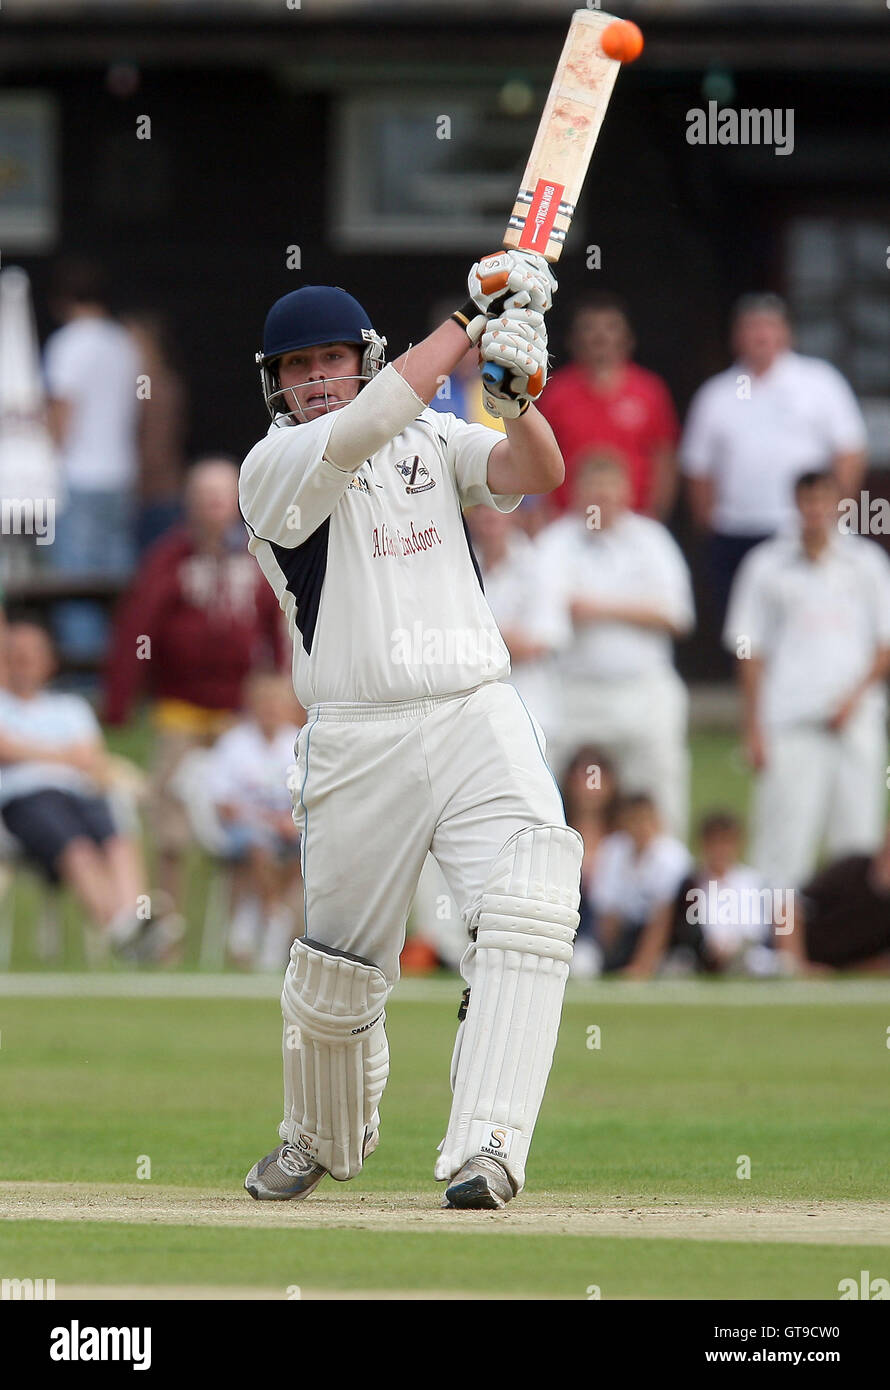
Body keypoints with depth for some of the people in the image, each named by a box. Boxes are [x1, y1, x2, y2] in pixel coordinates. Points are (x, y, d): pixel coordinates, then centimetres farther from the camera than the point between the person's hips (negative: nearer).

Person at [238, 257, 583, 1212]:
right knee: (337, 971, 7)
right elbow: (364, 427, -20)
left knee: (531, 904, -22)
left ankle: (485, 1150, -28)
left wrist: (516, 394, -23)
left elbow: (536, 472, -3)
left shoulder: (432, 439, 12)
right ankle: (324, 1140, 37)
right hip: (360, 738, -2)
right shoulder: (272, 467, -2)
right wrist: (469, 322, -17)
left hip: (479, 719, 2)